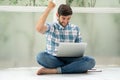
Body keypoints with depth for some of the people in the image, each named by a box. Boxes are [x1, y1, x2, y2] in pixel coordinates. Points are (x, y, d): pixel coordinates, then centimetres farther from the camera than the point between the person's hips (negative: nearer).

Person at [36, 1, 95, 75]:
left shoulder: (75, 29, 11)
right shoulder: (51, 27, 1)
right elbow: (39, 28, -22)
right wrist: (49, 8, -15)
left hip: (70, 59, 2)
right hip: (53, 59, -2)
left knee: (91, 61, -26)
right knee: (40, 56, -36)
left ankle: (54, 70, -28)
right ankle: (76, 67, -25)